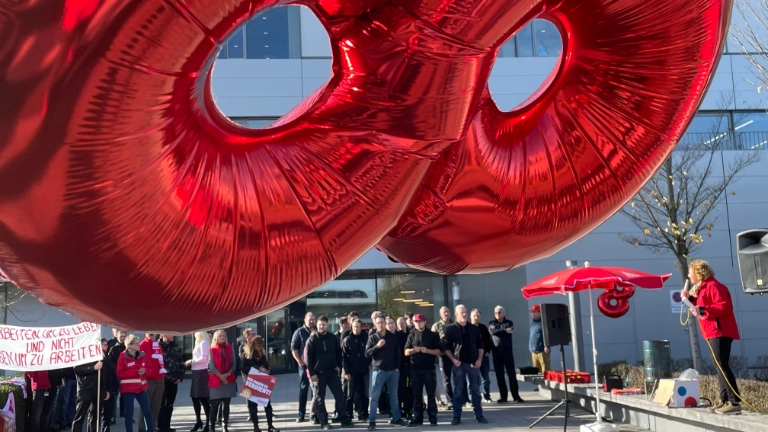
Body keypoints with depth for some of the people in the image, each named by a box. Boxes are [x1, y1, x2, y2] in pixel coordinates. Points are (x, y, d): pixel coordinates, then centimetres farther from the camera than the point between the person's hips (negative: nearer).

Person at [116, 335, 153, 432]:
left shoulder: (143, 355, 5)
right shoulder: (122, 357, -9)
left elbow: (149, 368, 13)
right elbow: (120, 373, -12)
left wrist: (144, 371, -10)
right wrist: (136, 372, -18)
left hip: (141, 387, 4)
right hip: (128, 388, -4)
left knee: (147, 411, 4)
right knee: (129, 412, 2)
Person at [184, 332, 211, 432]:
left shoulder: (204, 343, -10)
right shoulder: (199, 343, 18)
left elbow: (204, 358, -18)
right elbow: (199, 358, 13)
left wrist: (191, 361, -10)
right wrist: (191, 362, 0)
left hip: (201, 372, -9)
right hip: (196, 372, 9)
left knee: (203, 398, -6)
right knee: (195, 397, 12)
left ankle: (208, 423, 0)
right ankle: (199, 421, 24)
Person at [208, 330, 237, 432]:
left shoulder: (230, 348, 7)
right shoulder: (212, 350, -2)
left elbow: (233, 364, 4)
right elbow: (212, 366, -7)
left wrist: (227, 374, -11)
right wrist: (221, 376, -12)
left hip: (229, 380, 3)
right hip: (216, 380, -3)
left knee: (226, 404, 5)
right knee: (215, 404, -5)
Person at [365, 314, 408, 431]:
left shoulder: (393, 337, 6)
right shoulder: (372, 338, -1)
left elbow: (397, 353, 10)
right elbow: (367, 354, -6)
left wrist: (397, 367, 2)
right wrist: (377, 346, -19)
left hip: (393, 371, 3)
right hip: (379, 371, -3)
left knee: (394, 396, 12)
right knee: (375, 396, -4)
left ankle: (396, 418, 22)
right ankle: (371, 421, -2)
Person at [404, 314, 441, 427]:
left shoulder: (432, 335, 3)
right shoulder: (411, 336, 9)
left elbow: (439, 351, 0)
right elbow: (406, 352, 6)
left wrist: (427, 350, -16)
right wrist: (414, 350, -14)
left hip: (429, 368, -2)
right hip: (415, 369, 2)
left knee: (431, 394, 0)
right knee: (416, 395, 5)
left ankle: (433, 418, 4)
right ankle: (417, 418, 10)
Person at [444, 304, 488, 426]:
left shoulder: (474, 328, 8)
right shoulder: (450, 329, -2)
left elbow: (480, 345, 11)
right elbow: (446, 347, -3)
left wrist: (479, 359, -1)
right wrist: (453, 359, -13)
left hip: (473, 363, 3)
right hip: (458, 363, -3)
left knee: (476, 389, 6)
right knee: (458, 390, 1)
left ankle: (479, 415, 12)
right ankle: (457, 416, 5)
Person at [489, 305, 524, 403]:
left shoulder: (509, 323, 9)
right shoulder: (491, 323, 10)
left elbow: (511, 332, -11)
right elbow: (493, 332, -11)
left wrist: (499, 332, -9)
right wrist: (505, 330, -13)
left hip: (507, 351, -1)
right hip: (496, 352, 1)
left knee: (512, 374, -3)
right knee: (499, 375, 3)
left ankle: (516, 396, 2)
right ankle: (503, 396, 9)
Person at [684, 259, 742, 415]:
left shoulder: (713, 286, -12)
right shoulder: (702, 287, 20)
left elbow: (724, 307, -22)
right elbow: (699, 306, 24)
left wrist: (703, 310, -26)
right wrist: (690, 298, 10)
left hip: (720, 331, -11)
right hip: (713, 332, 11)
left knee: (722, 365, -15)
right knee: (720, 366, 11)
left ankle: (735, 403, -17)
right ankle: (724, 400, 14)